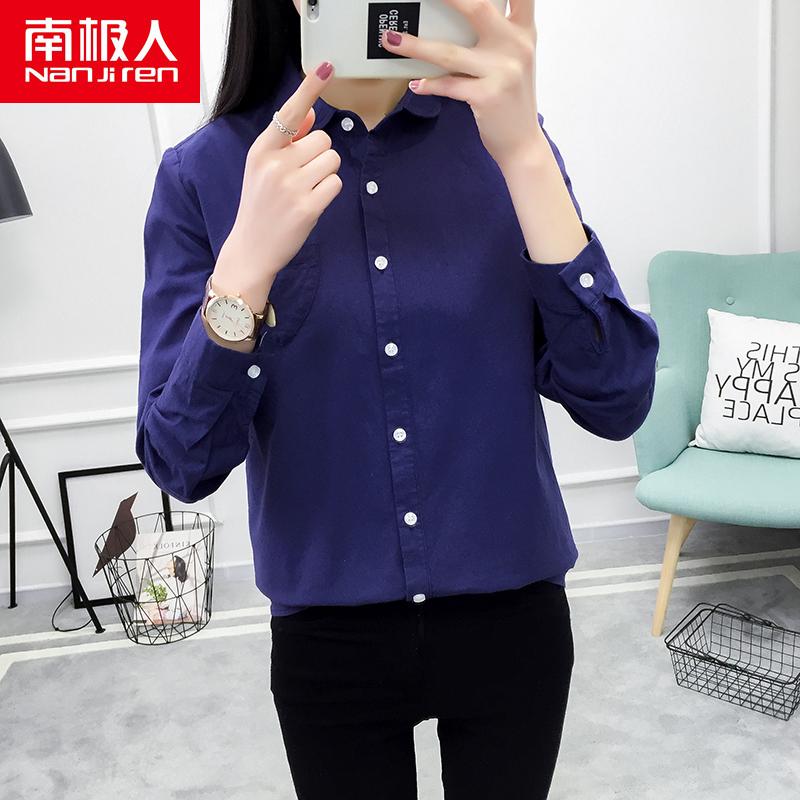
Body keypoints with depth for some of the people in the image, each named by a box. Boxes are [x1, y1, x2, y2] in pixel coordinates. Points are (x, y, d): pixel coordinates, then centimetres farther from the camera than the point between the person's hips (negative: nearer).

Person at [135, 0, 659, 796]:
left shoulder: (499, 134, -6)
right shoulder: (205, 172, -9)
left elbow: (615, 401, -15)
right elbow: (182, 464, -13)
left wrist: (525, 154, -24)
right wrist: (251, 257, -27)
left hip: (512, 621, 1)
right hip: (329, 641, 0)